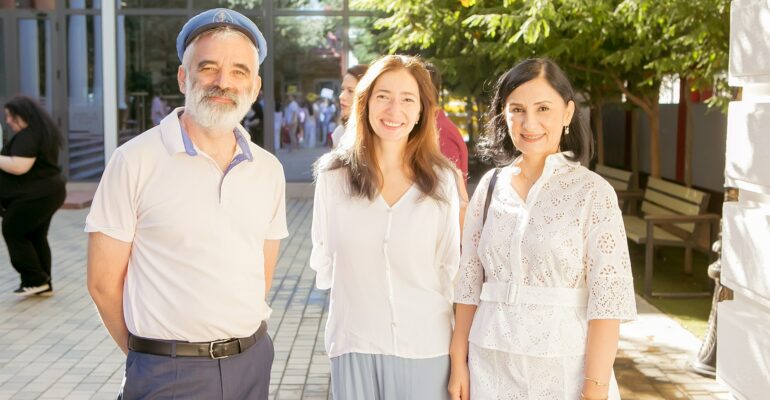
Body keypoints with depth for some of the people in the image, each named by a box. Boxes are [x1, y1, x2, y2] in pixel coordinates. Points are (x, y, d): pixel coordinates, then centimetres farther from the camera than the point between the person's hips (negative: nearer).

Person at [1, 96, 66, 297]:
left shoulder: (27, 136, -19)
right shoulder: (43, 131, 14)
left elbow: (18, 166, -28)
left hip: (35, 195, -10)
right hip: (48, 192, 10)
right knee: (36, 237, 14)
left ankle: (35, 280, 2)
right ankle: (44, 283, 17)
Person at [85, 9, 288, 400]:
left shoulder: (269, 170, 4)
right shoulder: (136, 161, -10)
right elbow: (104, 283, -6)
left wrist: (235, 345, 8)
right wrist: (154, 354, 3)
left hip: (253, 361, 4)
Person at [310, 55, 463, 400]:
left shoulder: (441, 179, -2)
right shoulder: (333, 173, -3)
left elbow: (450, 265, 5)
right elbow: (323, 257, 7)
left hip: (425, 346, 0)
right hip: (354, 344, 0)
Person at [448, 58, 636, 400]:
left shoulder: (593, 192, -8)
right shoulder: (490, 186, 4)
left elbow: (607, 299, -11)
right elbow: (469, 284, 7)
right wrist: (459, 363, 5)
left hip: (563, 370, -3)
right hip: (491, 367, 4)